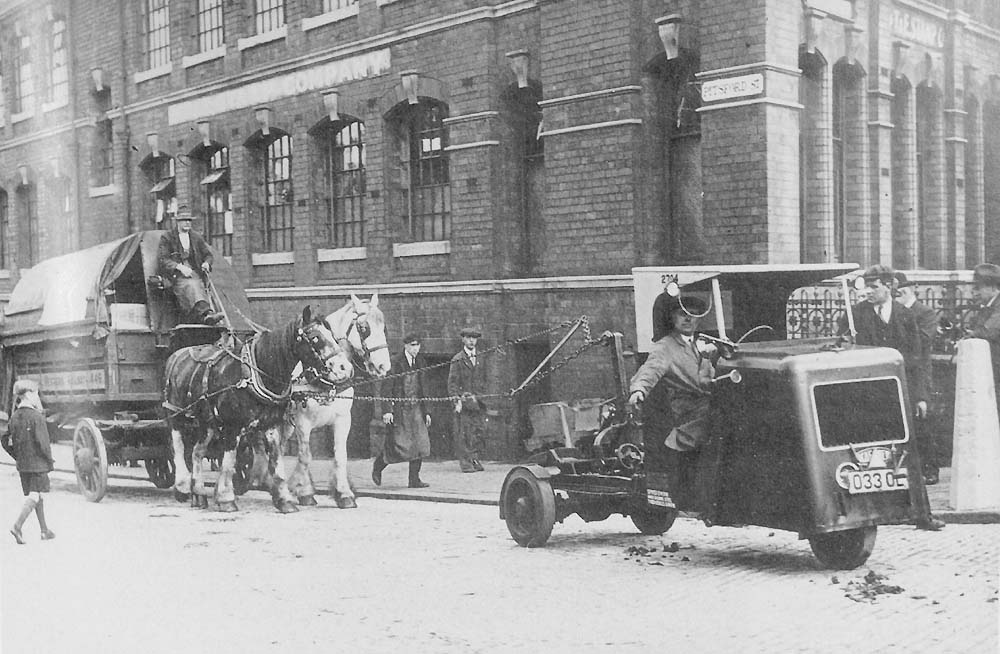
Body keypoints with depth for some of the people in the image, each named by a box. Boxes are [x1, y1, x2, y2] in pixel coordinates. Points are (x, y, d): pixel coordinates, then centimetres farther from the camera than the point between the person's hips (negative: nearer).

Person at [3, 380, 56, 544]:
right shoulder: (36, 416, -15)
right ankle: (17, 526, -16)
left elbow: (6, 442, 10)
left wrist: (19, 458, 18)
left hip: (22, 464, 7)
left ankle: (44, 530, 23)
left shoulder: (14, 417, 6)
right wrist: (51, 461, -6)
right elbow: (42, 443, -18)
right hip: (38, 463, -7)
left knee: (37, 495, 16)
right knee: (34, 496, -4)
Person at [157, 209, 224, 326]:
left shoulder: (196, 237, 21)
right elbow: (163, 259, -2)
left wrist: (206, 263, 1)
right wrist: (179, 267, -17)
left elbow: (207, 254, 26)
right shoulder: (167, 238, 8)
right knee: (190, 286, -38)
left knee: (197, 286, -34)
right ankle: (205, 313, -61)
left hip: (194, 272, 4)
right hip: (176, 275, -4)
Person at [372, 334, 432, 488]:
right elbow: (386, 389, -10)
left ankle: (414, 479, 5)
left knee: (420, 443, -2)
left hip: (416, 409, 6)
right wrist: (387, 411, -18)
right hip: (398, 409, -6)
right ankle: (378, 466, 24)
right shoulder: (394, 362, -8)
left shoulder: (420, 362, 12)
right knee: (397, 445, -4)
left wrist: (426, 411, 16)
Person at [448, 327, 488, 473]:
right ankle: (465, 461, 0)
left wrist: (484, 399, 14)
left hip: (478, 401, 5)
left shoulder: (480, 359, 16)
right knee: (464, 433, -5)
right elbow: (452, 382, -4)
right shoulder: (457, 360, 0)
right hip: (463, 401, -5)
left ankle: (474, 459, 11)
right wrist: (457, 400, -15)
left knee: (480, 431, 1)